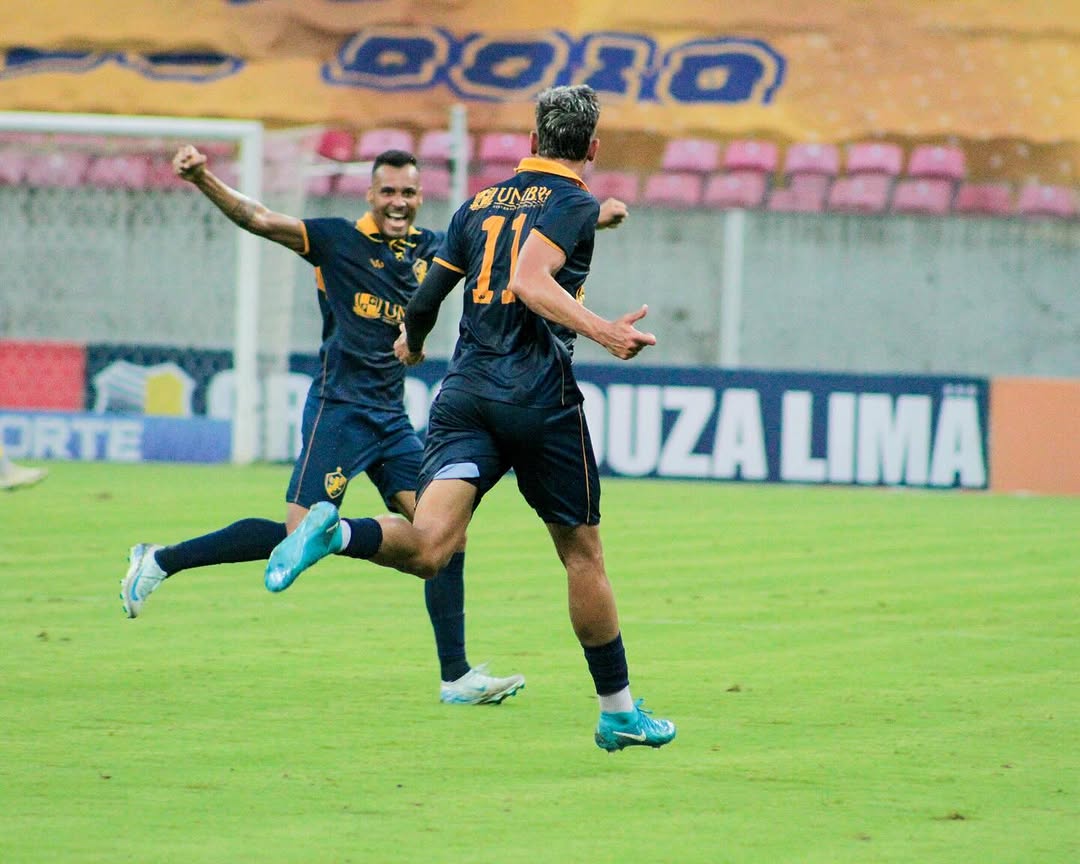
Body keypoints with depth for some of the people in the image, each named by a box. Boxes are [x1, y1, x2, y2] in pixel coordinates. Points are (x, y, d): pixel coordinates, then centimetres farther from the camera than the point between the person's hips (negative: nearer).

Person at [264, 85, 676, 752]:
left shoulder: (480, 204, 17)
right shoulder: (574, 204, -1)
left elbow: (425, 301, 22)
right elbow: (530, 280, -19)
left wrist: (412, 342, 43)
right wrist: (602, 332, -27)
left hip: (464, 392, 4)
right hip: (541, 399, -4)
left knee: (428, 547, -11)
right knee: (583, 552, 10)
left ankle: (334, 533, -41)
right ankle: (619, 711, 19)